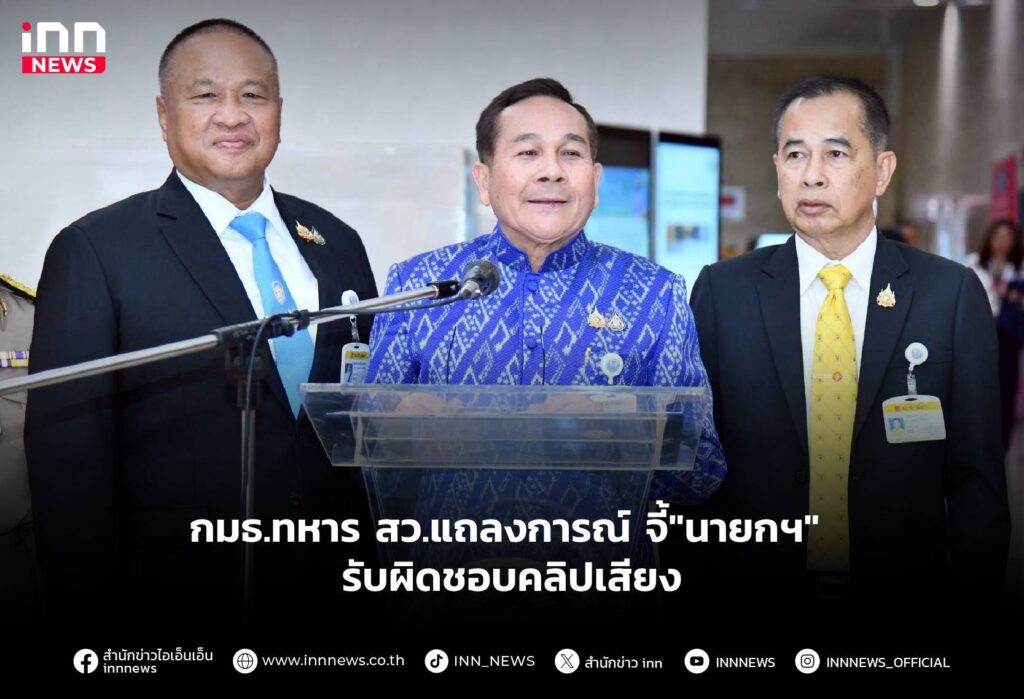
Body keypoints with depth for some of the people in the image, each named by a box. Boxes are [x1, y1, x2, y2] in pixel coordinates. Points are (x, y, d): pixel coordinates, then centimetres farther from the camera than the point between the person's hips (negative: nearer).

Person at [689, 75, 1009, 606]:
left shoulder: (953, 294, -4)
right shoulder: (722, 290, -2)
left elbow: (976, 476, -2)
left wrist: (978, 588, -8)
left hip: (906, 586, 0)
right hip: (758, 585, 0)